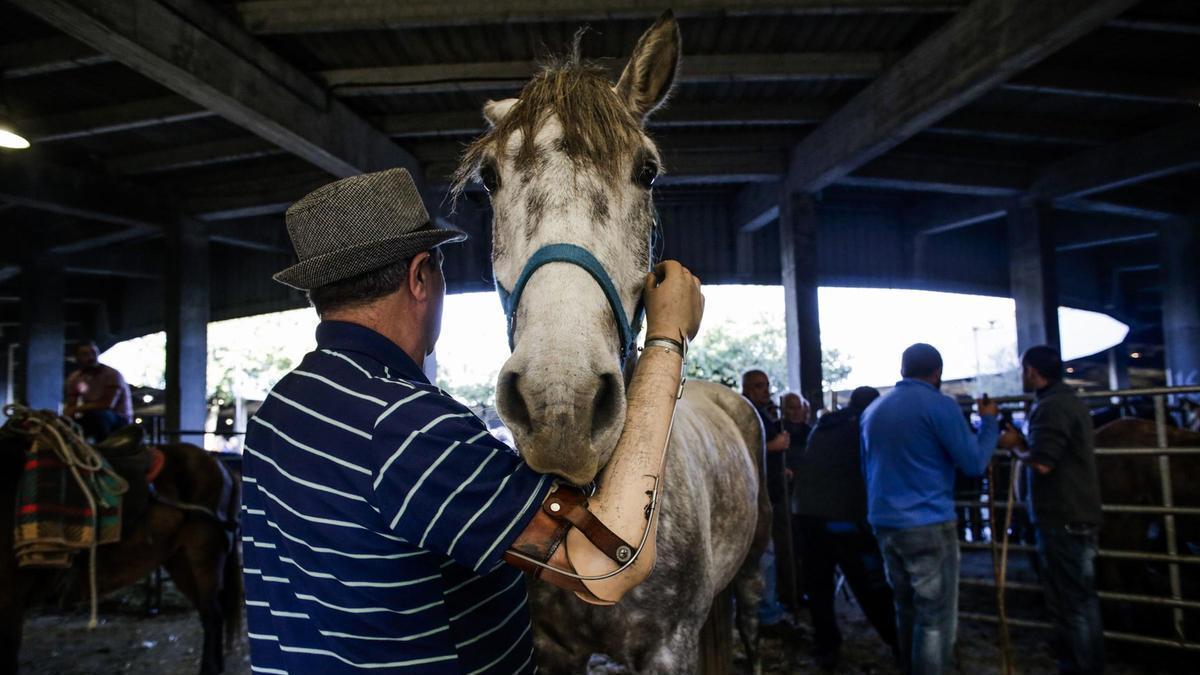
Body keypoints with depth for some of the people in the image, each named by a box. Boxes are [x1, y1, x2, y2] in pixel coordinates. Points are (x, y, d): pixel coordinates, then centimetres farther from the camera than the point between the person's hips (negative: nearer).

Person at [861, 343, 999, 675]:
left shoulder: (873, 409, 10)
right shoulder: (940, 405, -9)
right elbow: (974, 463, -5)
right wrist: (989, 421, 8)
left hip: (884, 522, 7)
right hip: (929, 524, -7)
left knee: (906, 610, 18)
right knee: (936, 619, 0)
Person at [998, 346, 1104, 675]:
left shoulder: (1050, 406, -19)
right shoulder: (1070, 400, 14)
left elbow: (1041, 463, -25)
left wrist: (1016, 446, -7)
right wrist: (1026, 442, 9)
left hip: (1063, 520, -10)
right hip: (1078, 515, 10)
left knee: (1068, 603, -2)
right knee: (1082, 598, 18)